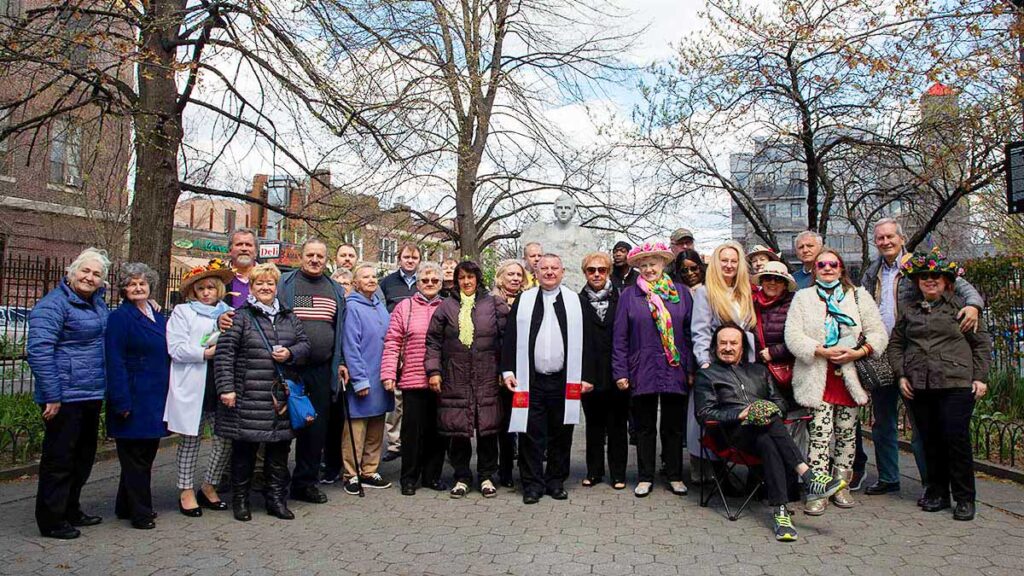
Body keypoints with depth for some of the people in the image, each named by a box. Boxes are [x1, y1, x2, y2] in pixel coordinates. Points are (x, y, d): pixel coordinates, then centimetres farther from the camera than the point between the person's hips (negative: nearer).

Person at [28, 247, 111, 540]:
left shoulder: (97, 301, 12)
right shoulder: (54, 304, -13)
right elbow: (38, 350, -20)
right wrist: (51, 395, -22)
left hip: (92, 395, 9)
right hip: (66, 396, -9)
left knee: (84, 456, 17)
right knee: (59, 459, 1)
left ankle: (71, 510, 31)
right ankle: (51, 521, 13)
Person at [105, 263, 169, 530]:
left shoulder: (158, 318, 14)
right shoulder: (120, 317, -8)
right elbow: (115, 362, -14)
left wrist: (166, 395, 11)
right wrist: (122, 402, -19)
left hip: (155, 400, 7)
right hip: (134, 399, -7)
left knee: (146, 454, 14)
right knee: (135, 457, 1)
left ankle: (127, 506, 28)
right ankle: (139, 513, 11)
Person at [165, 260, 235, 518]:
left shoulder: (230, 313, 15)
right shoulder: (182, 312, 6)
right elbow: (176, 348, -6)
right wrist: (206, 353, -14)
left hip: (223, 383, 3)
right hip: (193, 386, -3)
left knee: (227, 437, 3)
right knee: (190, 438, 7)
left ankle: (209, 486, 22)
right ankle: (186, 491, 21)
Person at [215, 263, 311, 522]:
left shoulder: (289, 317, 13)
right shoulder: (240, 317, -2)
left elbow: (305, 344, 16)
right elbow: (224, 353, -7)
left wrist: (291, 353, -6)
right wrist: (226, 388, -14)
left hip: (282, 398, 4)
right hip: (248, 398, -4)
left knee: (279, 450, 10)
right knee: (244, 450, 5)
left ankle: (277, 499, 21)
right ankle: (240, 500, 21)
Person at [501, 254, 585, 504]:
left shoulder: (575, 302, 6)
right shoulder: (523, 300, 6)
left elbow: (582, 340, 5)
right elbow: (510, 338, 4)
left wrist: (585, 377, -1)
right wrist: (508, 370, -4)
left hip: (564, 381, 1)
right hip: (531, 381, 0)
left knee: (561, 435, 10)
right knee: (531, 434, 3)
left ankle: (556, 482, 24)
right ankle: (532, 484, 15)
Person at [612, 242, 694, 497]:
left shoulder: (681, 293, 5)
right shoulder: (629, 295, 3)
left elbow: (690, 333, 5)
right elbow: (620, 338, 2)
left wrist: (691, 369, 0)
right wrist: (620, 372, -4)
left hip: (675, 371, 1)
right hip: (642, 370, 0)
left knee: (674, 426, 10)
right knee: (644, 427, 9)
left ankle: (675, 476, 23)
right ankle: (645, 477, 20)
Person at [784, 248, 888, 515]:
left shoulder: (859, 296, 11)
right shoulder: (803, 298, 7)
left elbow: (879, 332, 5)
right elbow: (793, 336, -5)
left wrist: (859, 352, -13)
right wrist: (823, 351, -16)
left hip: (850, 375, 2)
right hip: (817, 376, -2)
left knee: (846, 432, 9)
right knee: (819, 432, -7)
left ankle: (841, 486, 21)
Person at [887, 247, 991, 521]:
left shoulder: (959, 307, 5)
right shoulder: (908, 312, 14)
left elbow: (982, 342, 6)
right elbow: (895, 344, 17)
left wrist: (980, 377, 0)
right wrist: (901, 375, 6)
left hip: (956, 384, -3)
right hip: (918, 386, 3)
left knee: (956, 438, -6)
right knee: (930, 441, 7)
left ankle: (965, 498, 7)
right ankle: (937, 493, 20)